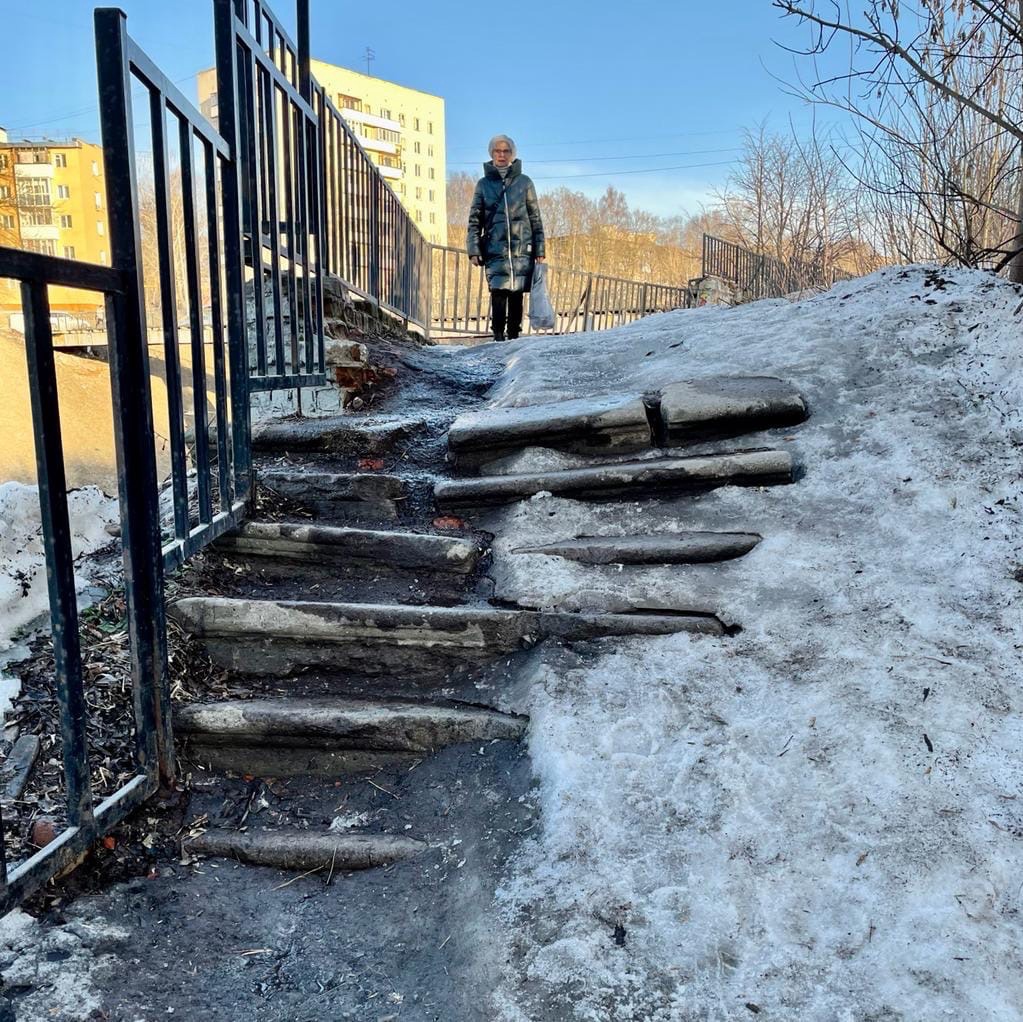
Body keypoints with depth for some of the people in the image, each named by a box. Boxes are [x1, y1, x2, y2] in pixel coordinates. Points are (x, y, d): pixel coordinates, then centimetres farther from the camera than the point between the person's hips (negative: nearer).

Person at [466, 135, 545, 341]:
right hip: (495, 251, 0)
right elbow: (474, 220, 9)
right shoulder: (483, 184, 10)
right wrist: (474, 250, 0)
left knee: (516, 295, 0)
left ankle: (514, 336, 8)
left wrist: (540, 249, 4)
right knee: (498, 294, -11)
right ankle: (498, 336, -6)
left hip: (522, 249, 0)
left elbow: (535, 218, 9)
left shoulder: (524, 182, 9)